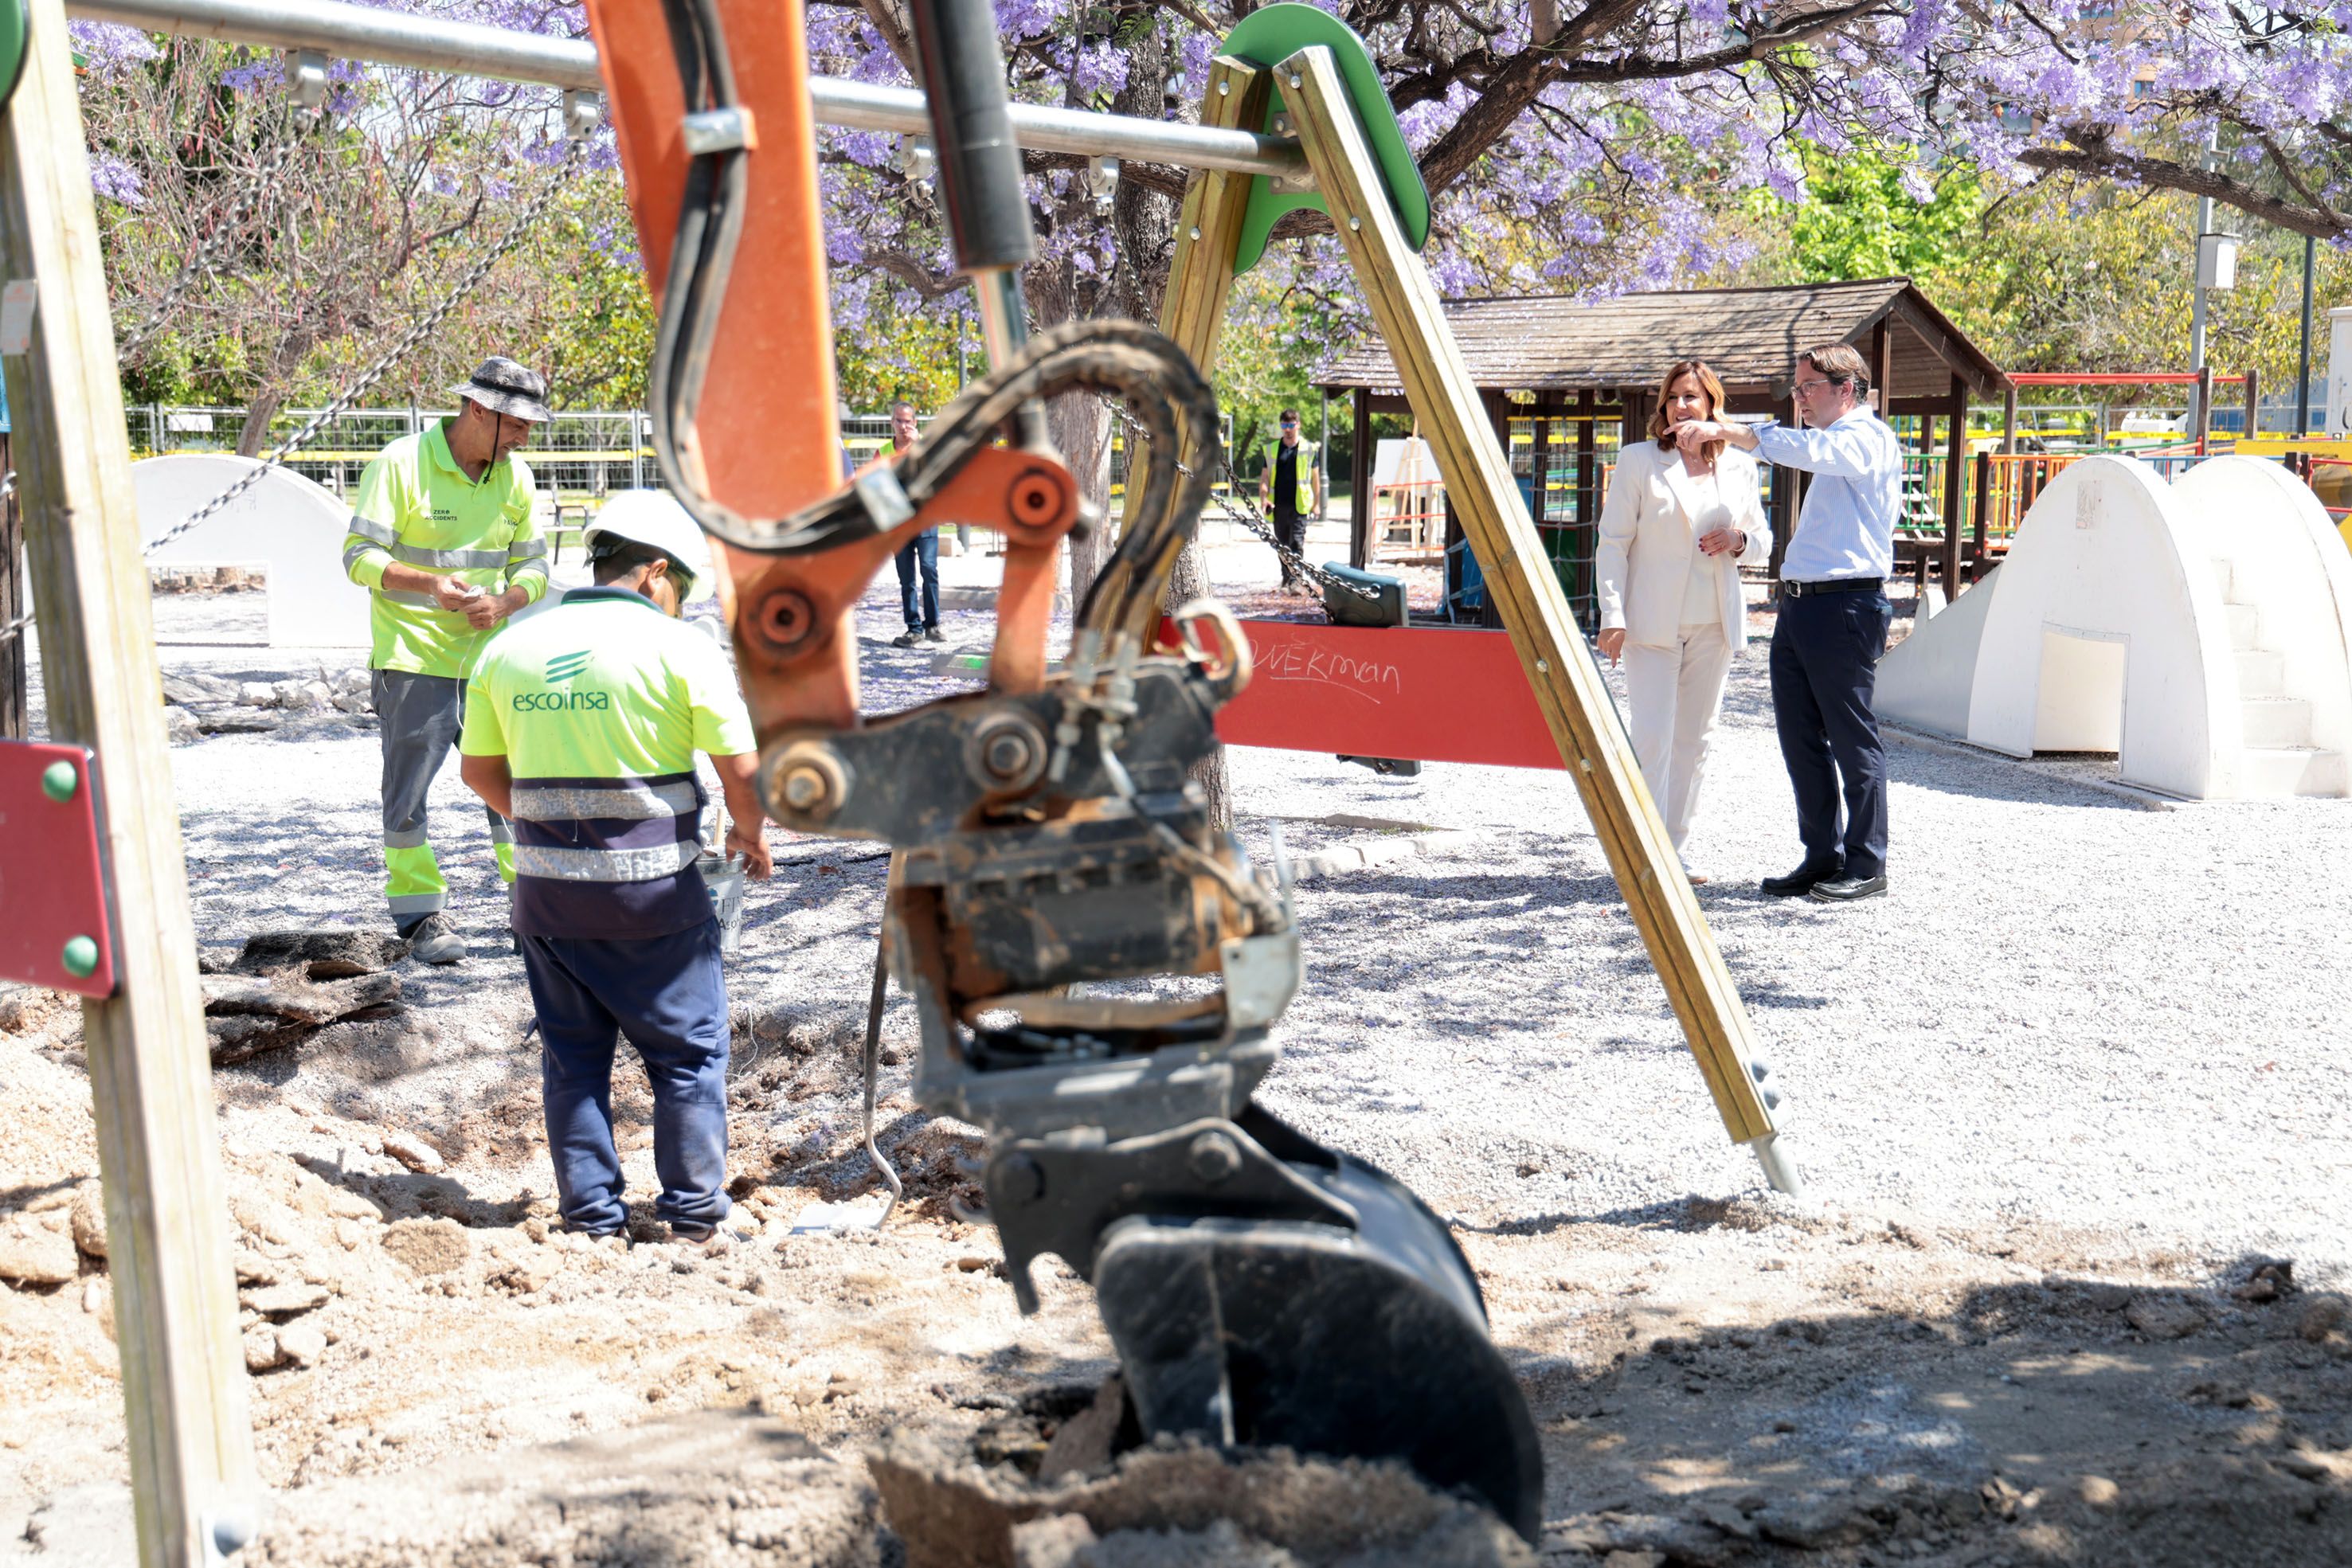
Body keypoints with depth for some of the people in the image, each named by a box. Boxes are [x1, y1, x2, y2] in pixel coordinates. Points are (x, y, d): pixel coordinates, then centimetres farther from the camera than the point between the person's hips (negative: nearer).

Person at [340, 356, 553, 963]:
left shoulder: (515, 477, 7)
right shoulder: (401, 463, -9)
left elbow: (532, 565, 10)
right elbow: (360, 554, -11)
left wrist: (503, 602, -12)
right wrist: (430, 584, -26)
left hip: (490, 658, 4)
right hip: (412, 658, -4)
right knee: (408, 791, 1)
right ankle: (421, 915, 12)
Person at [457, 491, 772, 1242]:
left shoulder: (508, 647, 5)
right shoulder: (679, 647, -9)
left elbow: (479, 770, 12)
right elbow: (744, 768, -10)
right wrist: (749, 833, 10)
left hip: (546, 889, 4)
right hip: (655, 892, -4)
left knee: (573, 1054, 15)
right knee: (688, 1052, 11)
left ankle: (591, 1213, 19)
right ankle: (693, 1208, 16)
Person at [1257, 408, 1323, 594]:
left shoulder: (1308, 449, 5)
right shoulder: (1272, 450, 10)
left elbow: (1315, 477, 11)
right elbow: (1265, 476, 10)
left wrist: (1317, 503, 9)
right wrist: (1263, 498, -6)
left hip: (1299, 505, -3)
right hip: (1278, 505, 3)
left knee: (1297, 542, -12)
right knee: (1282, 545, 11)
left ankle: (1297, 580, -14)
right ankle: (1287, 579, 23)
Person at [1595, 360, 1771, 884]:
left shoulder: (1739, 466, 10)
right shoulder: (1638, 461, 0)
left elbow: (1762, 542, 18)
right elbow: (1613, 542, -2)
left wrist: (1738, 540, -7)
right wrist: (1612, 616, -11)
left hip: (1714, 624, 4)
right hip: (1652, 623, -4)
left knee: (1695, 740, 8)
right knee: (1653, 739, -10)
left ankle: (1676, 849, 17)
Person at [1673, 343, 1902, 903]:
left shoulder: (1868, 437, -8)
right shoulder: (1834, 447, 24)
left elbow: (1806, 449, -25)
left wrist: (1727, 431, -31)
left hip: (1845, 605, -10)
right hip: (1798, 604, 10)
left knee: (1853, 739, -5)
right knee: (1800, 738, 9)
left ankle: (1868, 866, 1)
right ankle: (1823, 858, 16)